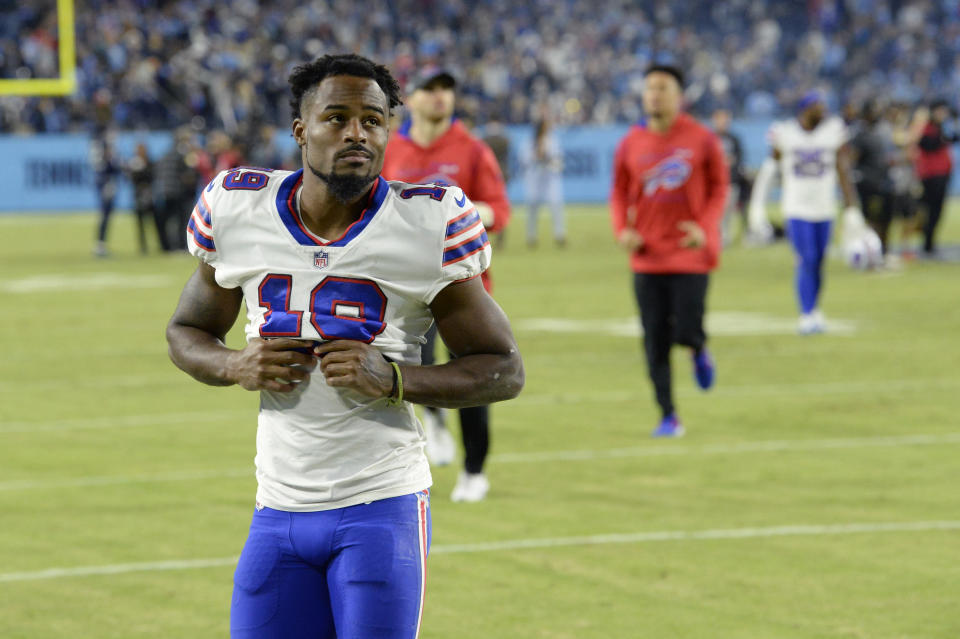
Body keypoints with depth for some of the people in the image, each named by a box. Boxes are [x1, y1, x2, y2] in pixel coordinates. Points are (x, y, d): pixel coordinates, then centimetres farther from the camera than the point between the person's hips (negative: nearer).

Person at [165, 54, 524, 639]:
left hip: (382, 508, -3)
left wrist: (393, 379, -16)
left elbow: (505, 370, -1)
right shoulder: (238, 212, 2)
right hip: (279, 511, 3)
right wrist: (235, 367, -5)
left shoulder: (425, 225, -7)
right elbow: (188, 331, 18)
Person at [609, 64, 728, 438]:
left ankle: (698, 350, 27)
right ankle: (668, 417, 10)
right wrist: (622, 230, -6)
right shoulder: (631, 144, 4)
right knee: (655, 341, 0)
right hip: (647, 255, 2)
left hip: (690, 253, -2)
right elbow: (620, 193, 11)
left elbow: (718, 187, 3)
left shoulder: (701, 140, -3)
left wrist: (705, 227, -12)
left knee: (685, 331, -12)